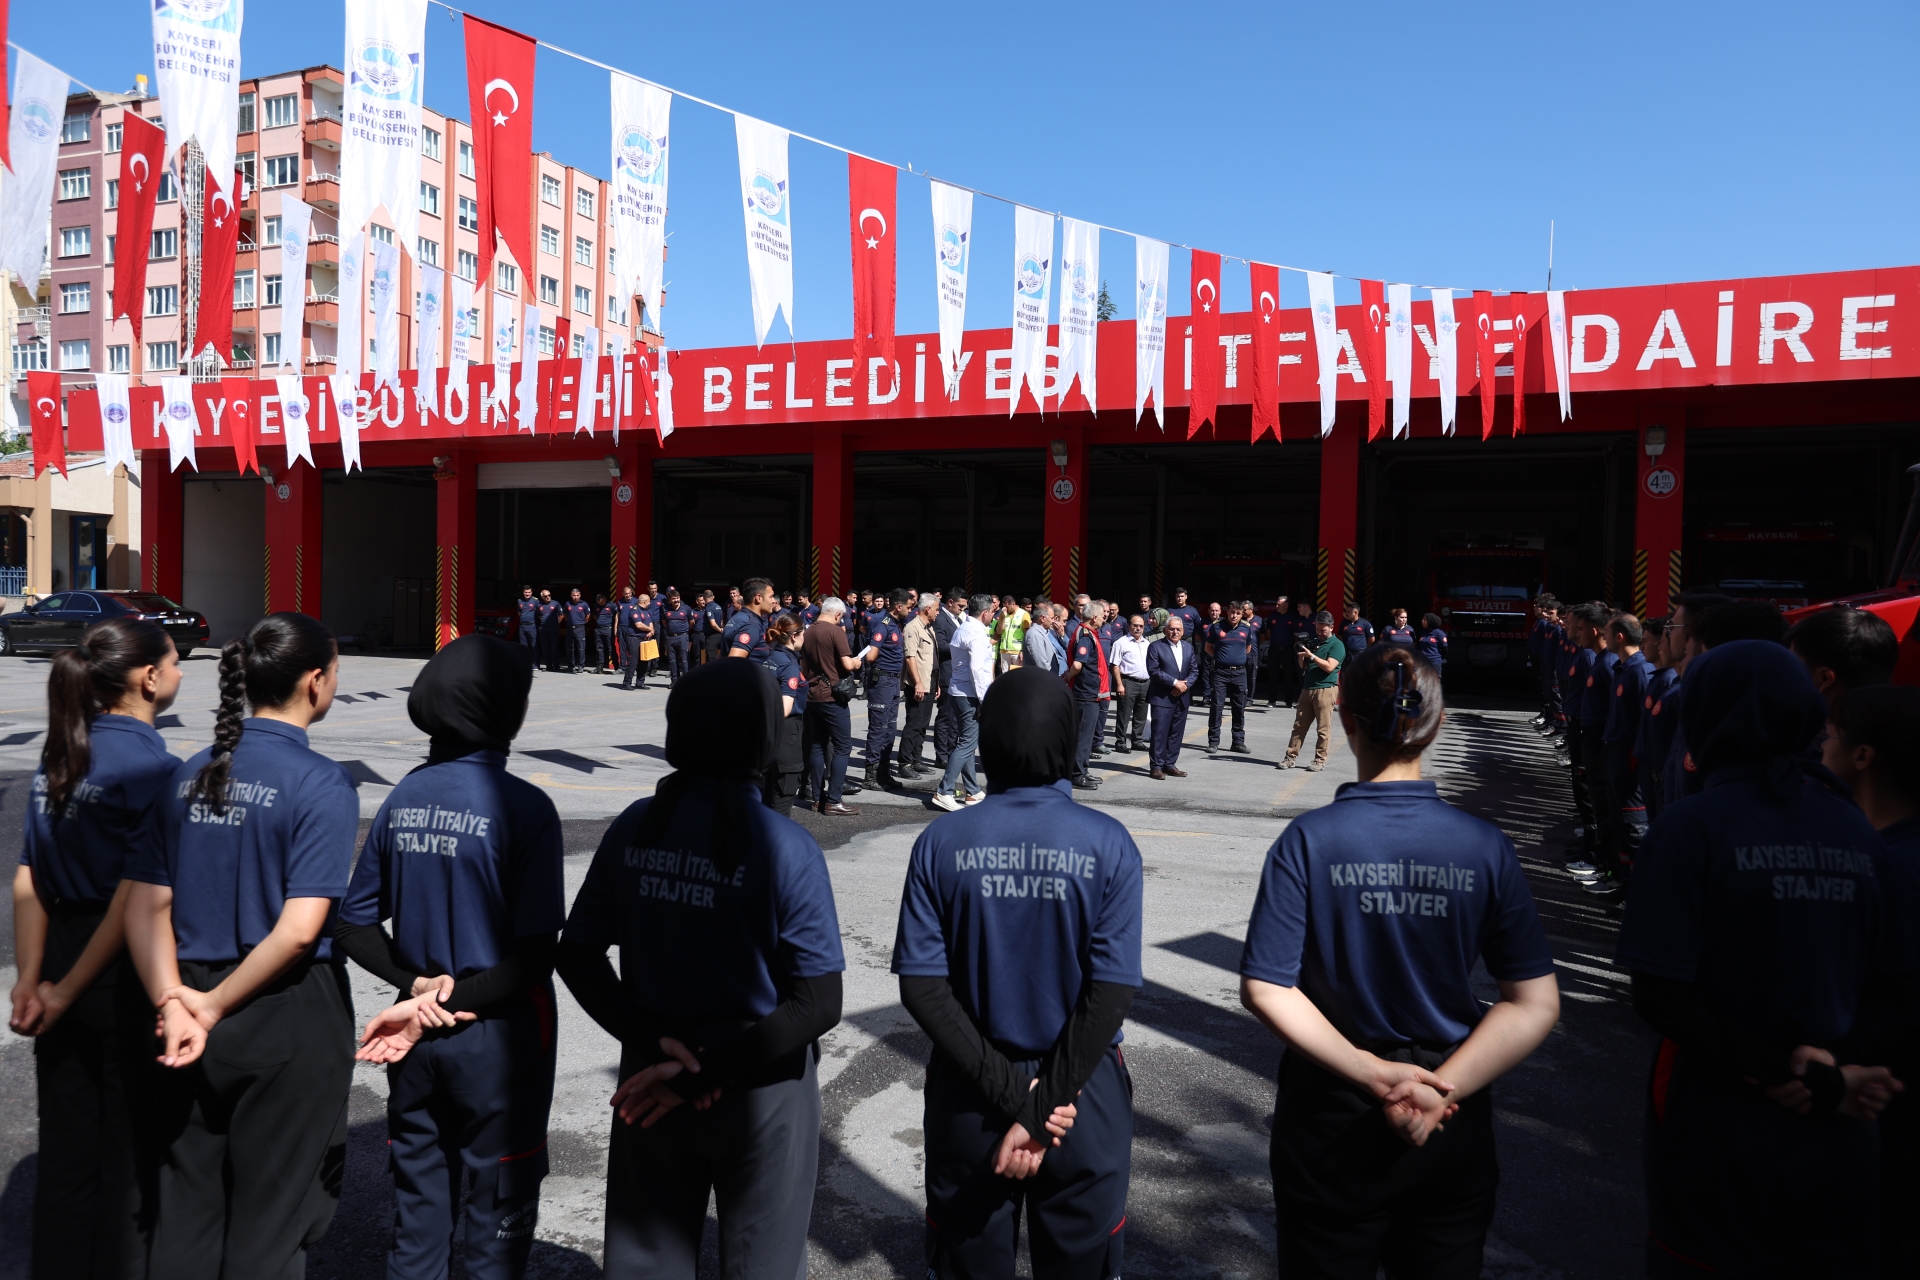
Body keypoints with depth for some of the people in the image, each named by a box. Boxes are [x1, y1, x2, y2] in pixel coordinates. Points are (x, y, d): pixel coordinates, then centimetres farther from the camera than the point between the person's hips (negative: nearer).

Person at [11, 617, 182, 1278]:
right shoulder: (151, 766, -18)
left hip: (61, 955, 7)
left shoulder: (57, 755, 4)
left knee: (65, 1147, 19)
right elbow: (135, 899, -21)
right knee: (130, 1148, 10)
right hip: (125, 976, -7)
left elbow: (28, 882, 1)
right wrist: (66, 991, -11)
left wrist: (30, 979, -1)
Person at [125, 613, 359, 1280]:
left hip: (196, 1013, 6)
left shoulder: (189, 775, 3)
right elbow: (300, 930, -22)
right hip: (290, 1024, -6)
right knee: (270, 1223, 12)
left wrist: (173, 1002, -8)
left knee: (187, 1207, 21)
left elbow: (146, 906, 0)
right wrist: (216, 1006, -10)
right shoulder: (322, 784, -17)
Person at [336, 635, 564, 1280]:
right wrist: (437, 1003, -14)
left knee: (417, 1210, 21)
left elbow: (352, 930, 2)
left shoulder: (402, 798, -1)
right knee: (496, 1225, 12)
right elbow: (535, 957, -21)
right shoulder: (522, 806, -18)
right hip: (498, 1039, -5)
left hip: (417, 1034, 5)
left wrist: (416, 983, -7)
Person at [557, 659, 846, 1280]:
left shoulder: (634, 828, -8)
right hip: (760, 1093, -3)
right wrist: (700, 1071, -17)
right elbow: (819, 1004, -21)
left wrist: (654, 1043, -11)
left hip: (652, 1080, 4)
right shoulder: (785, 847, -20)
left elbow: (576, 956, -3)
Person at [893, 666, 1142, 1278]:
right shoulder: (1108, 843, -13)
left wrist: (1009, 1091, -12)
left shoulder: (941, 842, -10)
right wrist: (1040, 1108, -14)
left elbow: (922, 986, -13)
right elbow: (1112, 994, -17)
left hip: (967, 1096, 1)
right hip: (1082, 1094, -1)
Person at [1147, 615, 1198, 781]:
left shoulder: (1188, 648, 14)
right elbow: (1153, 670, -13)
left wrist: (1185, 684, -8)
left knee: (1177, 733, 8)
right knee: (1160, 732, -5)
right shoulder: (1156, 647, -4)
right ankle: (1156, 766, 0)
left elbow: (1194, 671, 11)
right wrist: (1175, 683, -15)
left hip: (1182, 697, 5)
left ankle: (1170, 764, 17)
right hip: (1162, 697, -5)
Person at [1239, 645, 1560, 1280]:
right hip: (1454, 1133, 2)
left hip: (1332, 1125, -1)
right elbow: (1535, 1003, -11)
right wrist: (1439, 1088, -15)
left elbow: (1265, 991, -18)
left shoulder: (1309, 840, -15)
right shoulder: (1485, 846, -10)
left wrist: (1375, 1074, -15)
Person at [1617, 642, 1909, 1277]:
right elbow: (1894, 989, 3)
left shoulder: (1691, 825, -16)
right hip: (1838, 1143, 4)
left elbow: (1660, 996, -20)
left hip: (1720, 1136, -4)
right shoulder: (1857, 832, 0)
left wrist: (1776, 1069, -13)